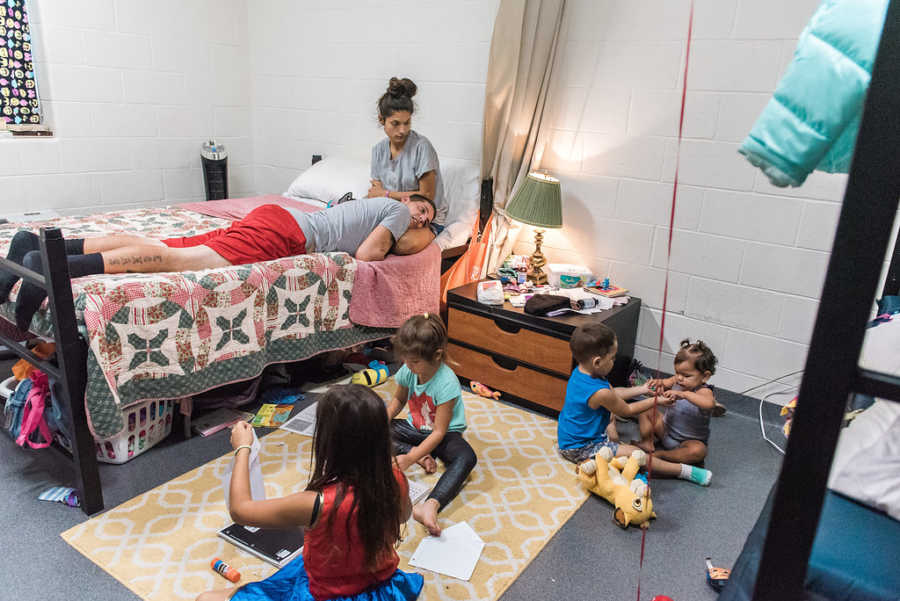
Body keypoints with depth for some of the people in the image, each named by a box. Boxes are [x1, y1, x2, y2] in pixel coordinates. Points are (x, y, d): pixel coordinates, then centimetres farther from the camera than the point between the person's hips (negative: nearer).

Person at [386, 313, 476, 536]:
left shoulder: (446, 383, -30)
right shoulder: (407, 371, -12)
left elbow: (439, 432, -28)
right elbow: (398, 399, 10)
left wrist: (408, 459, -33)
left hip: (444, 434, -6)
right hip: (415, 428, 7)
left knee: (466, 457, -37)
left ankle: (430, 505, -55)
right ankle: (422, 457, -19)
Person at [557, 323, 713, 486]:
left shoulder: (580, 372, -7)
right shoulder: (600, 393, -33)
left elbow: (613, 393, 11)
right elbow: (627, 410, -12)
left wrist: (642, 389, 13)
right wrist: (657, 401, 0)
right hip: (579, 449, -9)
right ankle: (683, 470, 6)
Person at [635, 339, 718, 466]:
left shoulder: (703, 391, -27)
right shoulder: (676, 381, -7)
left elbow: (709, 404, -48)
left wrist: (683, 394, -57)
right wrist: (659, 383, -24)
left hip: (689, 440, -6)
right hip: (665, 429, 6)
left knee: (698, 451, -37)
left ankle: (659, 455, -22)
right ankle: (648, 442, -9)